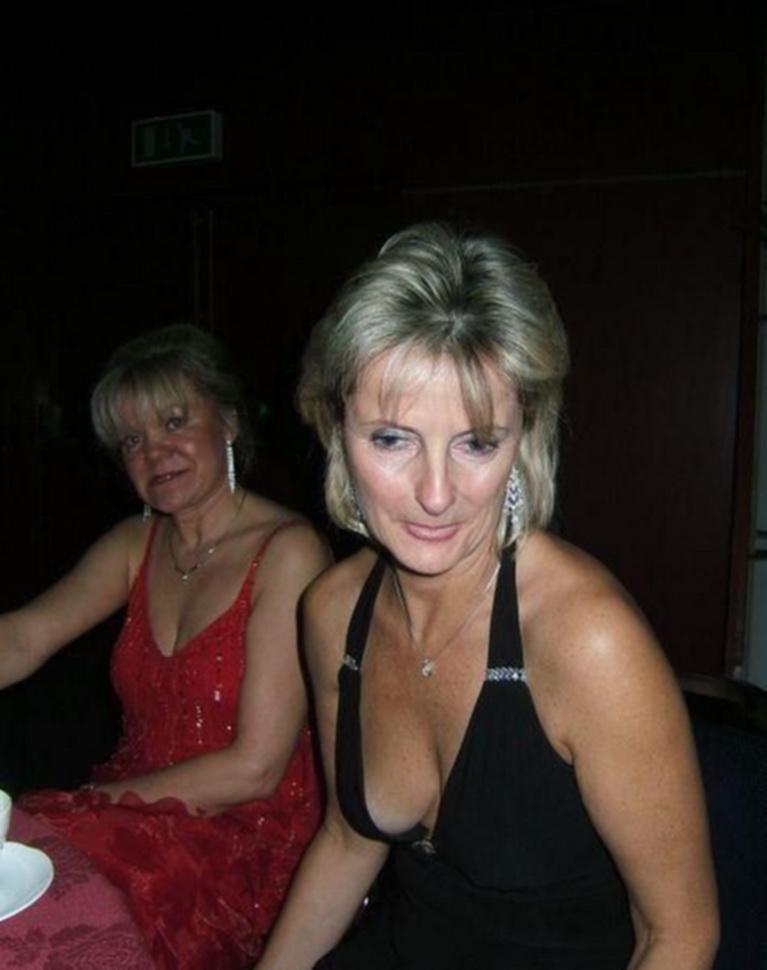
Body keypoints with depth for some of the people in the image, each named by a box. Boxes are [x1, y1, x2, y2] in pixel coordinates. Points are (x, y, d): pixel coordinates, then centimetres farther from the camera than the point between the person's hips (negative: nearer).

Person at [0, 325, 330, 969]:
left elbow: (254, 769, -15)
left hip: (245, 840, -6)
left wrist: (91, 801, -9)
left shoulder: (287, 552, -13)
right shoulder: (136, 543, 9)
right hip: (131, 815, 6)